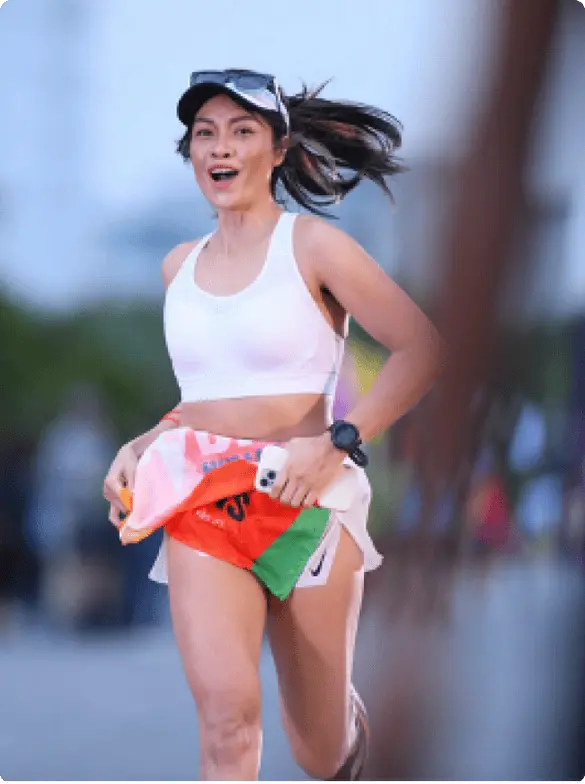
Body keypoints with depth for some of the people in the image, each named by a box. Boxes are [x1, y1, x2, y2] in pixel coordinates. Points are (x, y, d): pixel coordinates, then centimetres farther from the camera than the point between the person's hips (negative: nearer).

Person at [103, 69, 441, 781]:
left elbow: (421, 349, -10)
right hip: (201, 507, 3)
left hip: (303, 501, -3)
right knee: (226, 716, -20)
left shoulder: (309, 244, -5)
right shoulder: (180, 267, 12)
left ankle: (348, 723, 47)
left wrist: (337, 443, -19)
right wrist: (141, 447, 8)